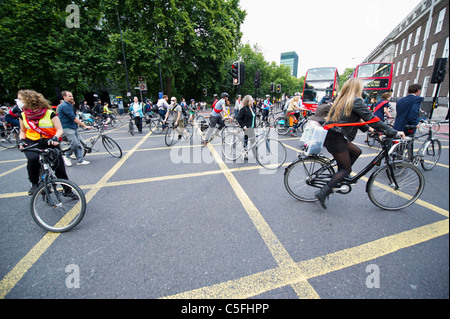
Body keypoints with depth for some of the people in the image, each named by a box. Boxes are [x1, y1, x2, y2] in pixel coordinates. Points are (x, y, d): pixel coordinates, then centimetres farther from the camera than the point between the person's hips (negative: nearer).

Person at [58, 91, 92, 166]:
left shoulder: (68, 105, 17)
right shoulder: (64, 106, -15)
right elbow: (74, 118, -22)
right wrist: (85, 126, -23)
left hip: (73, 127, 10)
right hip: (67, 128, -10)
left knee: (78, 144, 4)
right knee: (75, 143, -16)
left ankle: (80, 160, 6)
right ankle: (66, 157, 6)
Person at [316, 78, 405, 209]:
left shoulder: (342, 100, 17)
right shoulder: (356, 101, -8)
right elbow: (372, 118, -11)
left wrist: (367, 128, 30)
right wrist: (393, 132, -5)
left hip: (331, 136, 8)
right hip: (336, 139, -8)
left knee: (356, 151, 21)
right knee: (346, 169, 2)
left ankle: (340, 177, 21)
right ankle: (323, 193, -4)